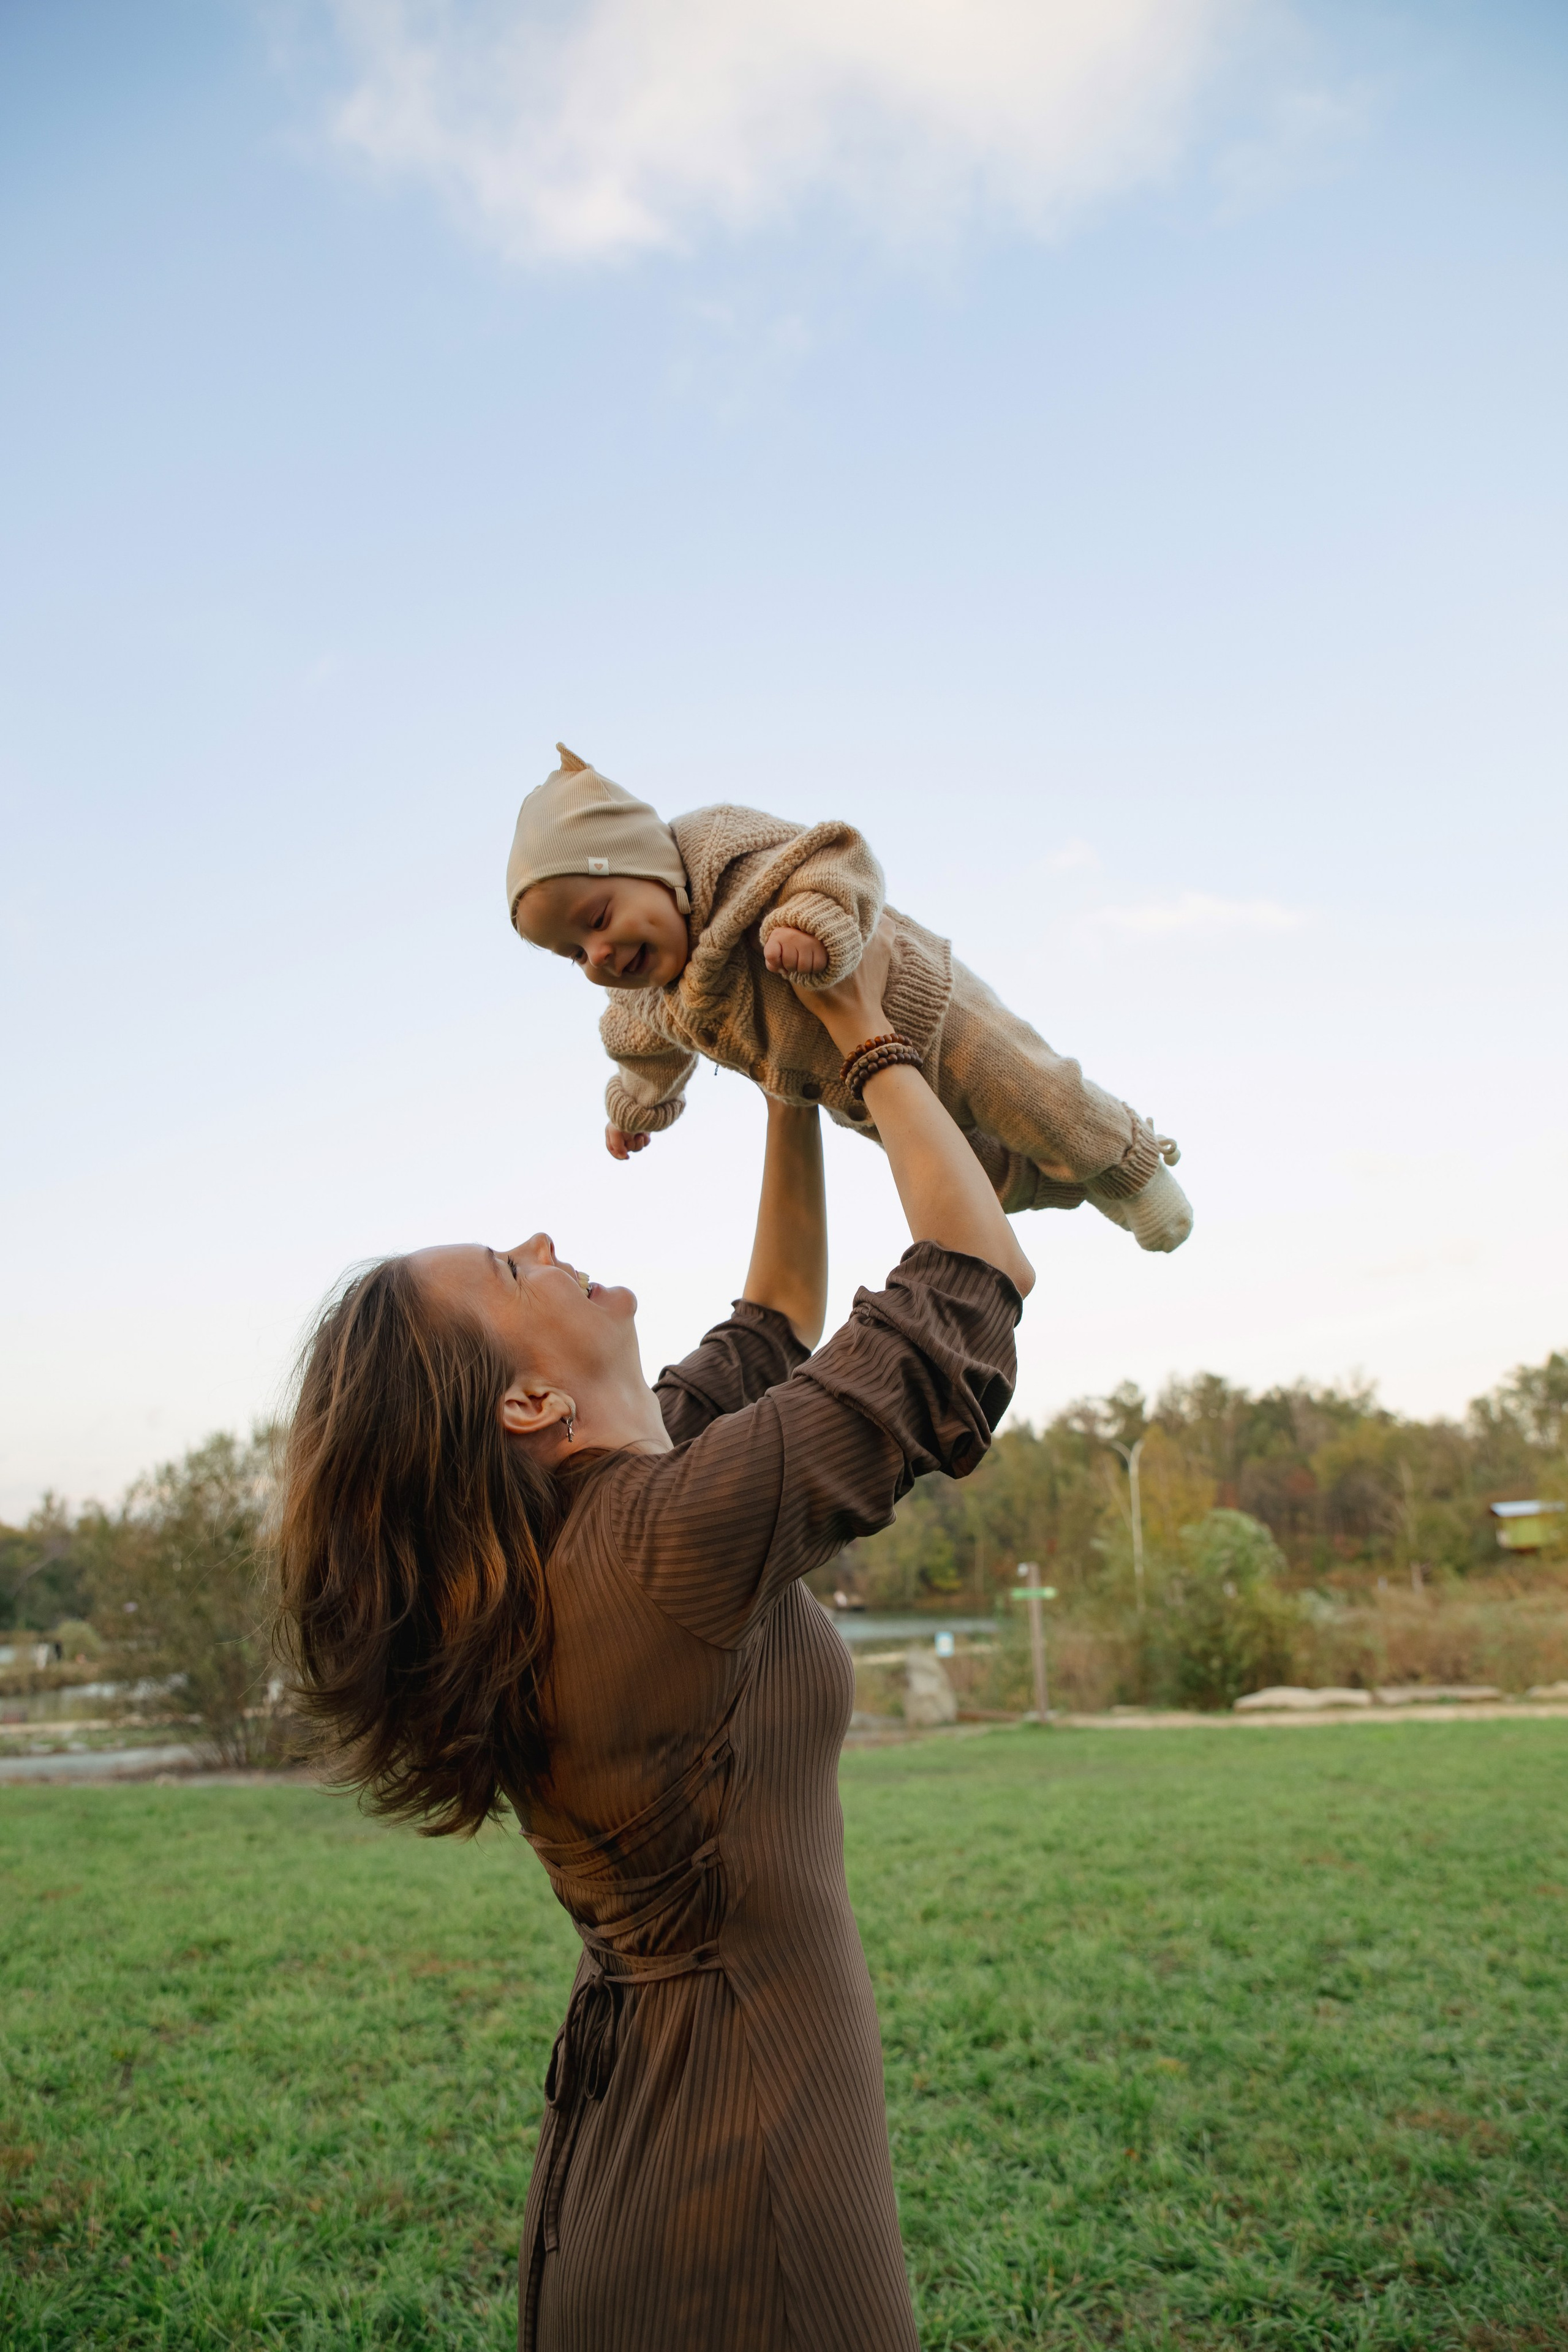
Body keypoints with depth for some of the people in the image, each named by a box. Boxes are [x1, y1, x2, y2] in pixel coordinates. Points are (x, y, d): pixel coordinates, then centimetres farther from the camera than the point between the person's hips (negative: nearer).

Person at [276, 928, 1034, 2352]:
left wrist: (795, 1086, 13)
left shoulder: (558, 1528, -1)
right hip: (742, 2142, -9)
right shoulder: (679, 1530, -27)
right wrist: (865, 1039, -8)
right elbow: (980, 1279, -20)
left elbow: (774, 1337, 13)